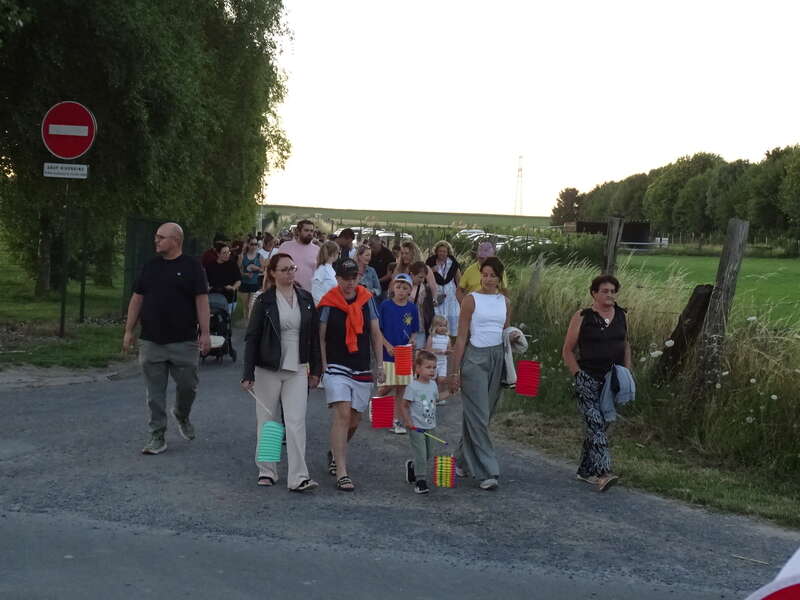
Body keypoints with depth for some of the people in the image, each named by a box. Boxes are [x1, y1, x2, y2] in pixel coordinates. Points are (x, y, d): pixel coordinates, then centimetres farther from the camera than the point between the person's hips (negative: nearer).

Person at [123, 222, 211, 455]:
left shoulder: (192, 267, -1)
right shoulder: (150, 267, 10)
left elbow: (202, 301, -5)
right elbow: (136, 300, 13)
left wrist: (205, 333, -12)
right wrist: (129, 331, 9)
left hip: (183, 341, -3)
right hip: (151, 342, 3)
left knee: (187, 385, 3)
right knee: (155, 393, 4)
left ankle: (182, 415, 34)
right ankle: (157, 437, 11)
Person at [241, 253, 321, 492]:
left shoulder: (306, 299, 6)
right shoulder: (264, 301, -3)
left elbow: (314, 335, 11)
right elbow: (252, 337, -4)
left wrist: (315, 369, 9)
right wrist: (248, 373, -9)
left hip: (297, 370, 2)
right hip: (268, 369, -1)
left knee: (296, 422, -6)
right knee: (266, 420, 8)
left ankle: (298, 477, -7)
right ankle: (266, 471, 22)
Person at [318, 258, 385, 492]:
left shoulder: (367, 299, 6)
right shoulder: (328, 303, -6)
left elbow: (375, 334, 12)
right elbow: (320, 338, -1)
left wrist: (379, 364, 9)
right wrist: (323, 367, -7)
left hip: (362, 370, 5)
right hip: (337, 368, -5)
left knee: (354, 421, 12)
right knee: (342, 415, -17)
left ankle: (335, 453, 40)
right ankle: (341, 474, -16)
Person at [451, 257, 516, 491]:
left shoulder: (505, 302, 11)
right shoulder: (471, 300, -3)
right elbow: (461, 337, -4)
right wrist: (456, 369, -6)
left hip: (497, 357, 5)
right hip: (475, 357, -5)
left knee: (482, 413, 11)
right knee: (479, 415, -7)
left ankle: (464, 461, 26)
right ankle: (487, 471, -6)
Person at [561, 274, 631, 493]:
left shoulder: (621, 316, 8)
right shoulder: (582, 317, -5)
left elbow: (625, 345, 22)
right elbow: (567, 351, 0)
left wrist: (626, 372, 13)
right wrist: (578, 374, -7)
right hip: (588, 380, -5)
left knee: (600, 425, 11)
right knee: (596, 424, -16)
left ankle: (585, 470, 24)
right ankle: (602, 473, -22)